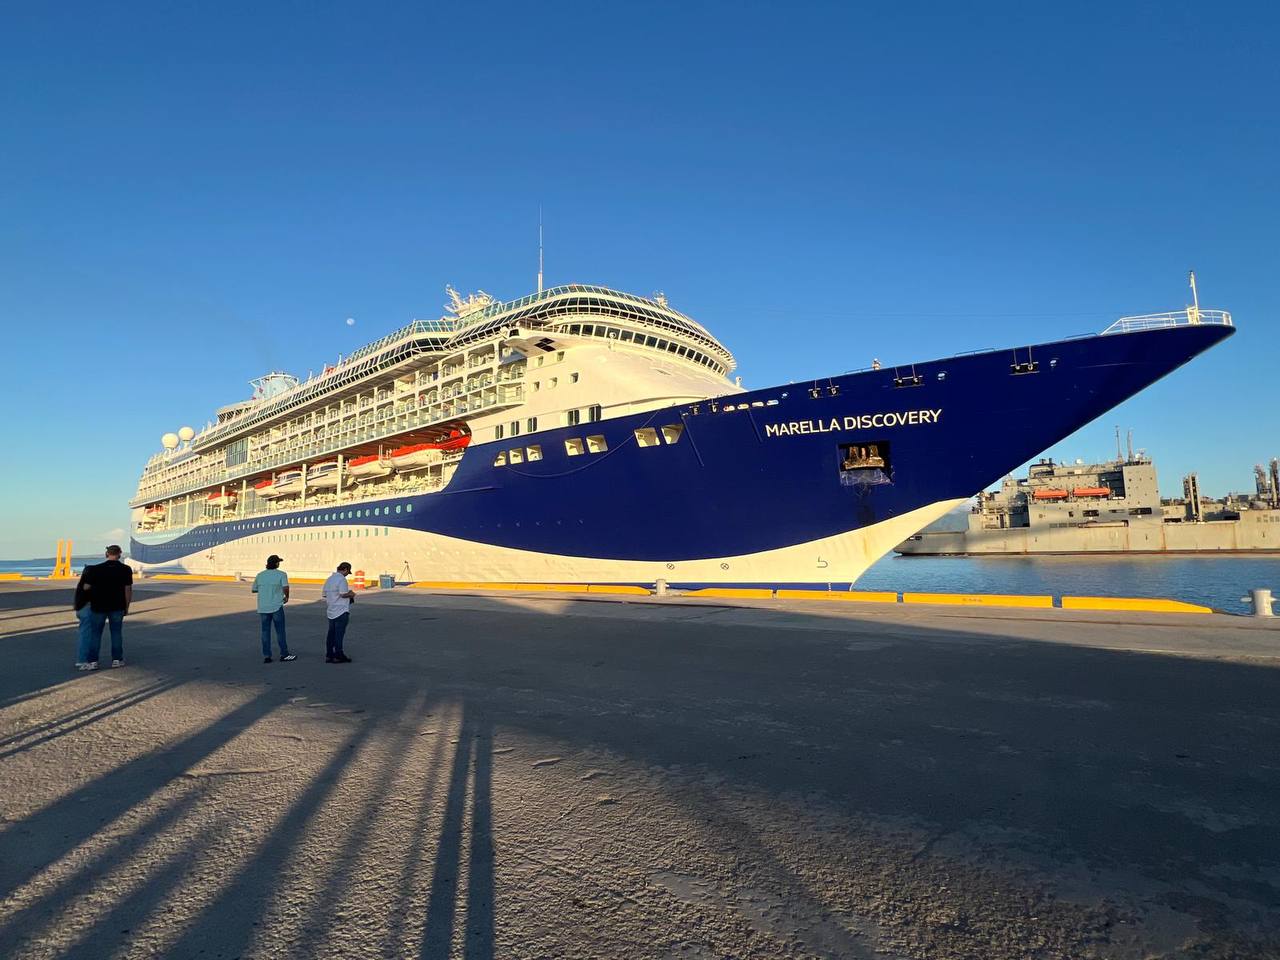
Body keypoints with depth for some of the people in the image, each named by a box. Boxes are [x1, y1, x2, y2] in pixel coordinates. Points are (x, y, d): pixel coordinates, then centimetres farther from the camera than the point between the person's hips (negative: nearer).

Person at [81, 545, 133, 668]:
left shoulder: (96, 569, -8)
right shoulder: (126, 569, -6)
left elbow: (86, 587, -6)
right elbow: (128, 589, -4)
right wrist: (126, 607, 5)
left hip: (98, 607, -1)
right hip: (117, 607, 1)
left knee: (95, 634, 8)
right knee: (117, 633, 10)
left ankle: (92, 661, 7)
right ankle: (117, 659, 12)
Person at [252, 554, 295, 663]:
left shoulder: (260, 575, 8)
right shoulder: (281, 574, -7)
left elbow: (254, 590, 15)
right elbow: (285, 587, -20)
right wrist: (286, 597, -3)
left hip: (263, 608, 4)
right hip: (276, 607, -4)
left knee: (265, 631, 9)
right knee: (280, 631, 3)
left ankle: (266, 656, 10)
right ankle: (284, 655, 8)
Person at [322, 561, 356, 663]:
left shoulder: (329, 579, 14)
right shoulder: (341, 579, -13)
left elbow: (325, 595, 18)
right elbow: (343, 594, -20)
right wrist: (351, 594, -2)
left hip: (331, 612, 8)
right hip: (341, 611, -8)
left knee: (331, 633, 12)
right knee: (339, 633, -3)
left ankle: (329, 655, 16)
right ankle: (338, 656, 1)